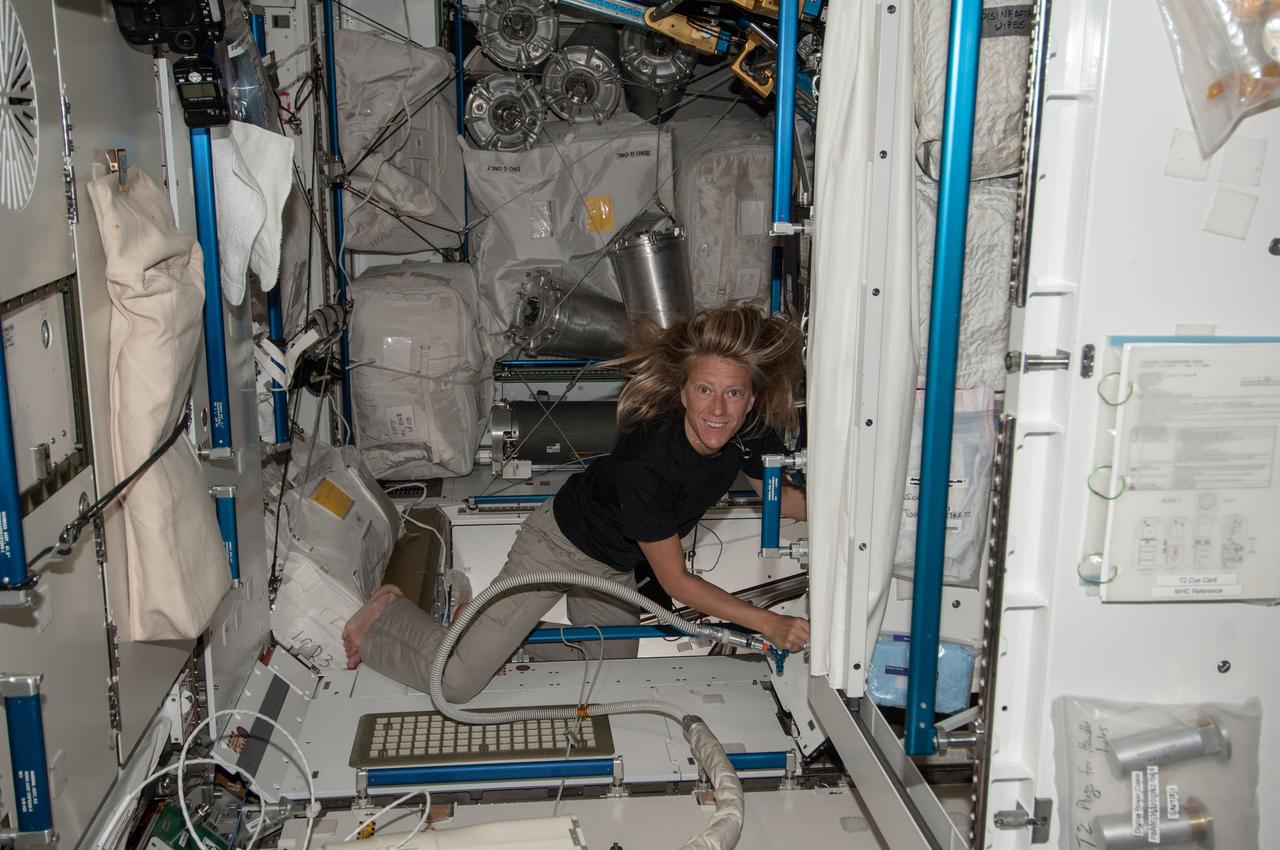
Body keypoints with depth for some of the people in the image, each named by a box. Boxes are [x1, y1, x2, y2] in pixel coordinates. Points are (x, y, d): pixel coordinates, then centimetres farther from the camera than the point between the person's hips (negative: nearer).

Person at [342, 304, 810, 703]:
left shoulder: (749, 433, -20)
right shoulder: (646, 461, -39)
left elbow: (781, 496, 3)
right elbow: (675, 581, -28)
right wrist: (767, 623, -28)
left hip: (615, 566, 7)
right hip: (562, 543, -7)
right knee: (458, 680, -11)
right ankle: (388, 615, 17)